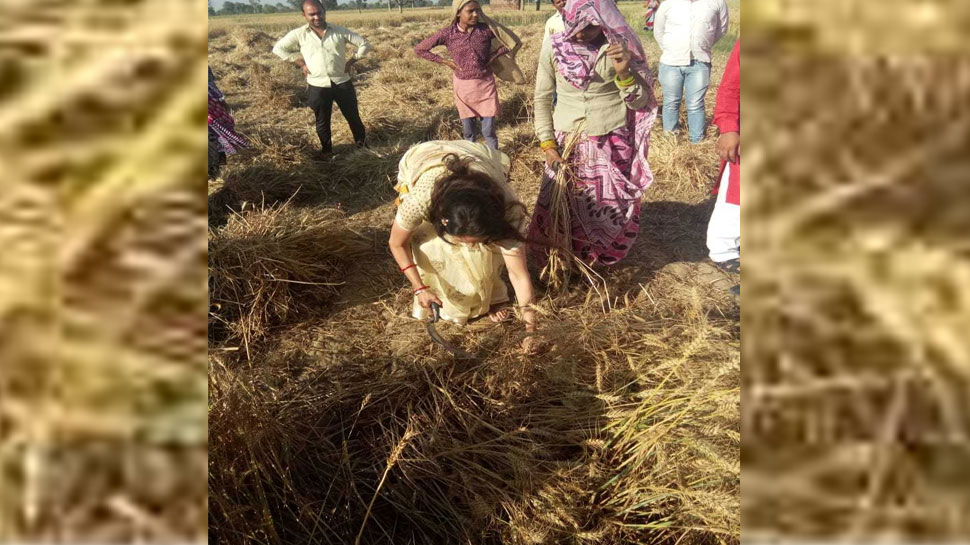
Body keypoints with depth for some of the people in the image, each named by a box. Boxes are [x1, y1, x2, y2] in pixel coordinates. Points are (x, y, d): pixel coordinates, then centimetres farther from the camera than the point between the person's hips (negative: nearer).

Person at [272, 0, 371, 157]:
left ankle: (361, 142, 32)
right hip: (317, 86, 0)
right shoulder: (298, 34, -1)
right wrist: (301, 64, 1)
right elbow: (278, 48, 6)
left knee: (353, 116, 11)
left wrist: (351, 62, 0)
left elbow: (364, 44, 6)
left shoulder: (339, 31, 0)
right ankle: (326, 148, 28)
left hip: (342, 83, 0)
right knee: (322, 121, 11)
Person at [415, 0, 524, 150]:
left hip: (485, 85, 0)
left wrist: (493, 56, -5)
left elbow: (511, 41, 3)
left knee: (489, 130, 2)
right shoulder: (447, 33, -11)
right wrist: (445, 61, -7)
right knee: (468, 130, 12)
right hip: (463, 87, 0)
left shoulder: (486, 29, -9)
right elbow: (419, 49, -4)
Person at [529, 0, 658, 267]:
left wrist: (624, 73, -20)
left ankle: (596, 259, 34)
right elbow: (542, 97, 3)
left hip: (613, 145, 0)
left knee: (612, 210, 7)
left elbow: (641, 102, -2)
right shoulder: (553, 47, -6)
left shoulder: (621, 47, -6)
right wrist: (547, 144, -3)